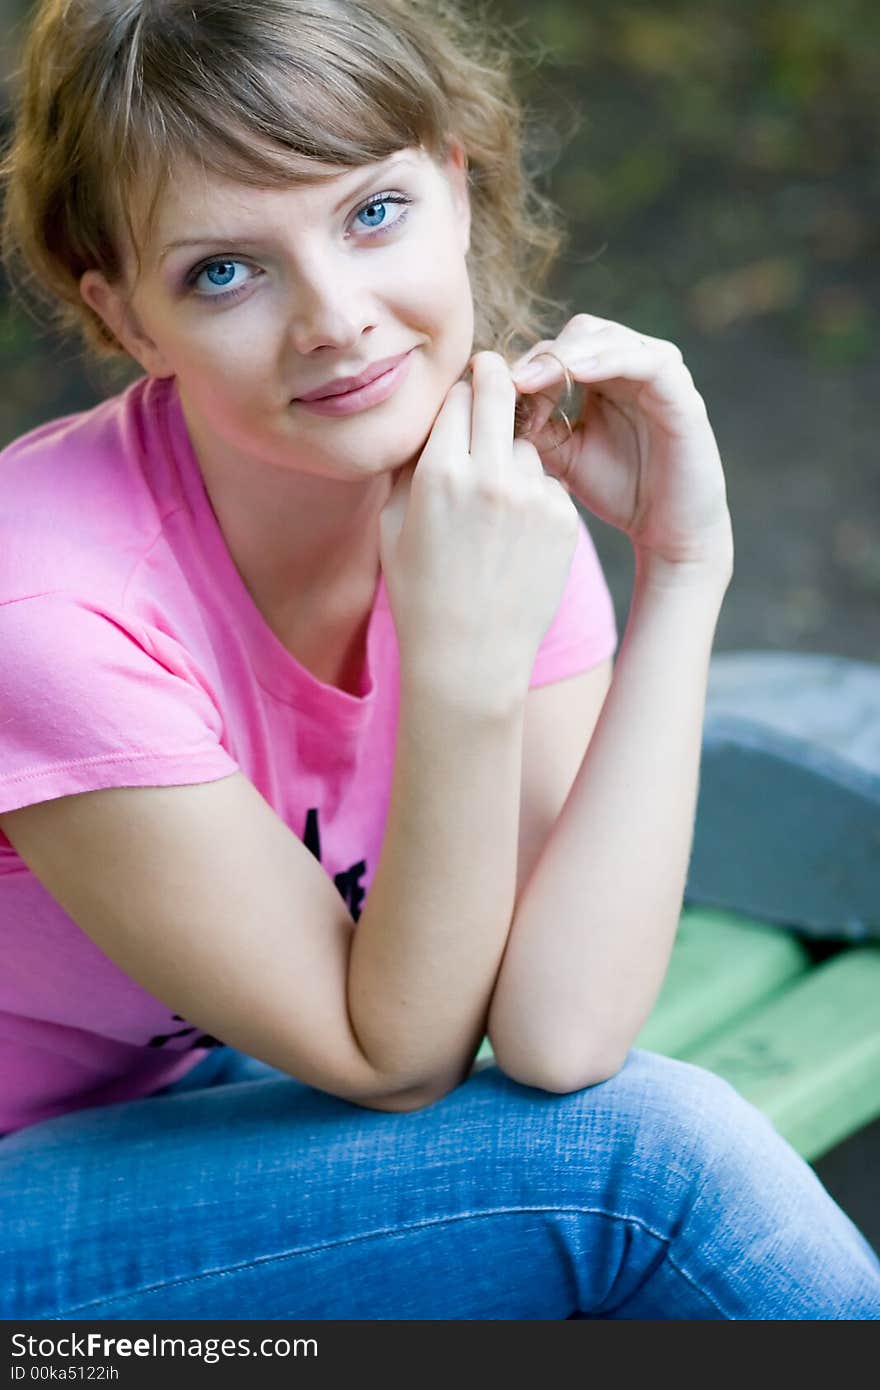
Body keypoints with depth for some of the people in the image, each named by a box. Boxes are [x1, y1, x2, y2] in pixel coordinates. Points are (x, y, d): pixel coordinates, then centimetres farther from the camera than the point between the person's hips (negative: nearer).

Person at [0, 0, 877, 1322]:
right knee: (645, 1151, -20)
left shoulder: (501, 489, -12)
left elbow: (557, 1035, -23)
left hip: (231, 1108, 6)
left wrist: (682, 572, -24)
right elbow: (397, 1059, -21)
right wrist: (461, 666, -35)